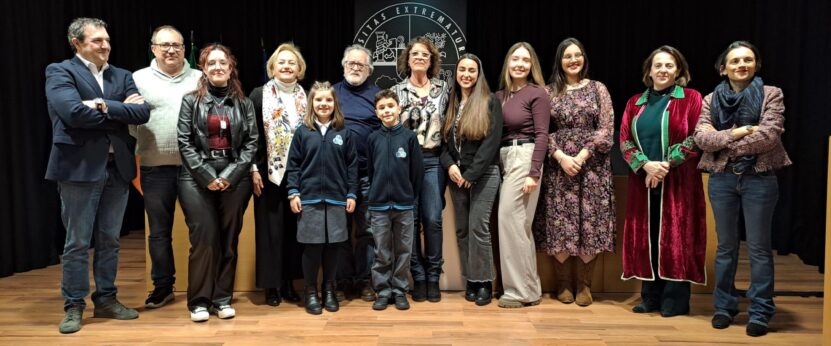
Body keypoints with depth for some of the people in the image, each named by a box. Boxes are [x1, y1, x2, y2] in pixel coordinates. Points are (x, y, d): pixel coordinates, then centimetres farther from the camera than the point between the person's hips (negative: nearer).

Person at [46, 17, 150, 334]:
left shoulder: (122, 76, 13)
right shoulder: (60, 72, -2)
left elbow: (142, 113, -1)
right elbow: (74, 112, -19)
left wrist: (105, 105, -13)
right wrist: (120, 109, -8)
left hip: (117, 167, 5)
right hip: (80, 167, -5)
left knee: (110, 240, 12)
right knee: (77, 243, 4)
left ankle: (106, 300, 24)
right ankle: (74, 306, 16)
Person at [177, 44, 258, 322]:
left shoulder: (243, 103, 9)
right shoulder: (191, 101, 6)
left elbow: (251, 142, 4)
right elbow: (185, 143, -1)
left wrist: (230, 174, -9)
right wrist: (207, 175, -11)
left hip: (234, 179, 2)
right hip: (198, 179, -1)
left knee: (229, 238, 4)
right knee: (204, 237, -5)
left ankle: (223, 299, 14)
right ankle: (199, 301, 7)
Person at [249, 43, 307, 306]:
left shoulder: (307, 98, 8)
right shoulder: (259, 95, 1)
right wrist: (253, 169, -8)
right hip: (269, 172, -2)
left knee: (294, 227, 7)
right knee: (271, 228, 3)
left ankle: (289, 282, 18)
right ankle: (271, 285, 13)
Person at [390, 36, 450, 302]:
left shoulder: (444, 88, 8)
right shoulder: (396, 91, 7)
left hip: (433, 161, 0)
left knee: (433, 219, -4)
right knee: (411, 219, 2)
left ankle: (433, 276, 10)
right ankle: (418, 276, 13)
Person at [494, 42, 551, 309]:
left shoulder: (537, 93, -5)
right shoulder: (500, 95, 12)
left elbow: (541, 135, -10)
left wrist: (533, 173, -16)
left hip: (524, 157, -7)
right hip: (504, 159, 7)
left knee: (510, 219, -9)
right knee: (517, 223, 10)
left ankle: (522, 290, 3)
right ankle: (526, 287, 21)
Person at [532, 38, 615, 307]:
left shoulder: (598, 89, 7)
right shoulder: (549, 92, 7)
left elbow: (607, 129, 0)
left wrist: (582, 155, -12)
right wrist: (561, 156, -13)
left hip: (592, 166, 0)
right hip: (558, 166, 0)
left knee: (590, 223, -1)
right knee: (559, 223, -1)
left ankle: (584, 284, 11)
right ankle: (563, 284, 12)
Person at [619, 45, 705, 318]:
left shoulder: (691, 99, 2)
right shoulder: (635, 103, 13)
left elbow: (696, 138, -7)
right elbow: (625, 141, 5)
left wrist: (666, 165, -16)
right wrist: (646, 165, -12)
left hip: (678, 182, -3)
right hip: (642, 181, 4)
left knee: (675, 238, -1)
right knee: (646, 237, 5)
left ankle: (675, 300, 8)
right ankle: (650, 297, 14)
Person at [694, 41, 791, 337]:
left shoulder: (771, 94, 1)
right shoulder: (711, 100, 8)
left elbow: (769, 135, -13)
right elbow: (701, 137, -5)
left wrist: (725, 146, -10)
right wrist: (734, 134, -18)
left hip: (759, 179, -2)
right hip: (722, 179, 3)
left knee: (759, 247, 3)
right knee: (726, 245, 11)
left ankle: (760, 312, 12)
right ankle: (724, 306, 21)